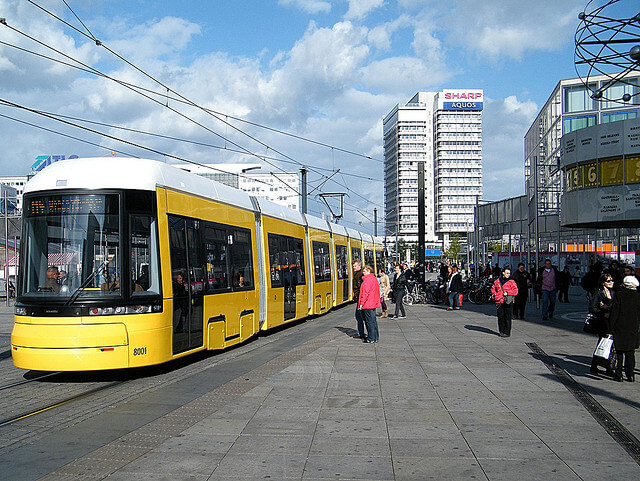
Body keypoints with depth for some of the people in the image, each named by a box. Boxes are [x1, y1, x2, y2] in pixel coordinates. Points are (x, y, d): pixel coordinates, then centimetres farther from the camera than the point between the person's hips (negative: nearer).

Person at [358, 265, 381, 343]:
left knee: (369, 321, -5)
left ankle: (371, 338, -2)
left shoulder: (368, 279, -16)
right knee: (373, 320, 14)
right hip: (373, 304, 10)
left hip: (367, 304, -10)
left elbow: (365, 293, -19)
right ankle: (375, 337, 19)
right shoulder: (374, 279, 15)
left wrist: (361, 303, -17)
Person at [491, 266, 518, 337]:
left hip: (507, 302, -3)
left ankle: (507, 332, 3)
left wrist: (507, 293, -13)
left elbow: (515, 291, -4)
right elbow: (493, 288, 23)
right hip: (499, 302, 3)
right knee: (500, 317, 8)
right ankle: (501, 331, 19)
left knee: (507, 317, -2)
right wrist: (494, 294, 7)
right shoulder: (497, 281, 11)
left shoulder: (511, 282, 1)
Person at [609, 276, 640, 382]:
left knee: (619, 353, 4)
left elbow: (614, 312, -10)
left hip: (619, 328, -3)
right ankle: (630, 375, 11)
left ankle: (619, 375, 5)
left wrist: (611, 326, -4)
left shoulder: (619, 295, -10)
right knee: (630, 353, 11)